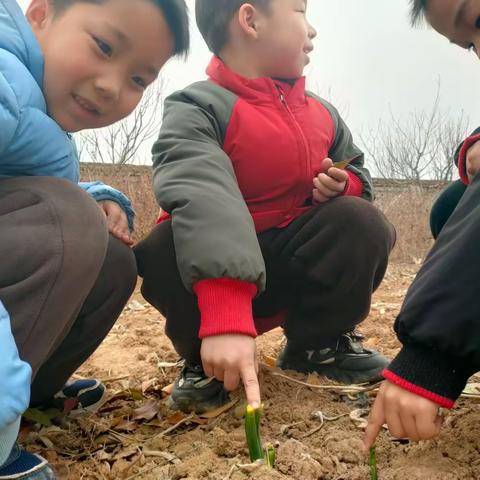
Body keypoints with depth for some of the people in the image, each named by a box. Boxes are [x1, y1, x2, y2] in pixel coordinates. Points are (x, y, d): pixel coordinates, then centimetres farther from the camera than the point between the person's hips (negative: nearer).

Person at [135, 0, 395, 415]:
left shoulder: (324, 114, 4)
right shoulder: (197, 110, -19)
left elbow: (359, 176, 17)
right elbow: (202, 201, -37)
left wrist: (344, 186, -11)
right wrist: (225, 319, -52)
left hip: (293, 265, 5)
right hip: (211, 278, -4)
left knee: (361, 221, -18)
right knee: (165, 252, -34)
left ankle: (318, 342, 3)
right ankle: (206, 360, -6)